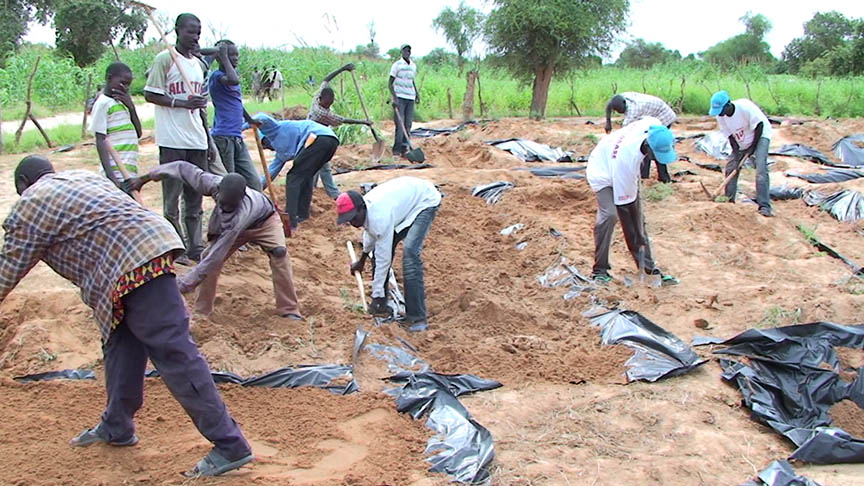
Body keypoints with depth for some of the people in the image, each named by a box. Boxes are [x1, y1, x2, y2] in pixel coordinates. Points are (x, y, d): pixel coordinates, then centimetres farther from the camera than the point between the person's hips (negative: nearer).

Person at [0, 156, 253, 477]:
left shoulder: (28, 206, 6)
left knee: (173, 353, -10)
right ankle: (116, 428, 35)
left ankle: (230, 446, -10)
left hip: (132, 266, -9)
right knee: (119, 344, 21)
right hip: (151, 242, 9)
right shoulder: (84, 177, 28)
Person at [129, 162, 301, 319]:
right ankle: (202, 311, 1)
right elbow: (183, 168, -21)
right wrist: (145, 178, -16)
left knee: (279, 252, -30)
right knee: (209, 255, -12)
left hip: (264, 221, -5)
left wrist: (183, 284, -46)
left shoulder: (240, 215, -48)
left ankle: (289, 311, -20)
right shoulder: (213, 184, -38)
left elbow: (215, 256, -47)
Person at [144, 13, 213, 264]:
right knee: (172, 197, 0)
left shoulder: (199, 64, 17)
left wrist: (208, 140, 18)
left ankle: (195, 248, 15)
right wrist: (182, 103, -19)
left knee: (195, 197, 9)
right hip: (172, 141, -7)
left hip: (197, 141, 7)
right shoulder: (164, 59, -4)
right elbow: (150, 94, -7)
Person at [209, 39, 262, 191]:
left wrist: (250, 120, 44)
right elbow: (233, 80, -32)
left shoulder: (233, 73, 17)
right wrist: (224, 57, -18)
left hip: (237, 138, 9)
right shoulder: (217, 75, -10)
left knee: (254, 182, 5)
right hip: (223, 137, -9)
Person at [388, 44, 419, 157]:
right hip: (399, 97, -6)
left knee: (408, 124, 2)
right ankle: (396, 149, -8)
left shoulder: (413, 66, 15)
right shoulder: (397, 65, -3)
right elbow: (390, 83, -4)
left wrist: (417, 93, 14)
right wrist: (394, 97, -15)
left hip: (410, 98, 6)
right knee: (400, 124, -11)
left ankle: (404, 149, 6)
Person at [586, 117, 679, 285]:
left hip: (628, 173, 7)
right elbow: (624, 203, -34)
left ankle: (648, 267, 12)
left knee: (637, 216, 4)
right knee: (609, 214, -25)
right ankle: (600, 270, -14)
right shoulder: (626, 158, -42)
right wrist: (639, 240, -29)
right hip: (604, 174, -7)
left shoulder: (653, 126, -28)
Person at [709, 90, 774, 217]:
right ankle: (729, 201, 16)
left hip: (760, 136, -6)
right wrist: (737, 154, -16)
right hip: (742, 142, 6)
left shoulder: (745, 107, -31)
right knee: (731, 167, 2)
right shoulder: (720, 116, -15)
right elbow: (731, 136, -7)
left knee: (761, 167, -21)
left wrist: (753, 147, -20)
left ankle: (764, 206, -24)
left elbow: (759, 125, -23)